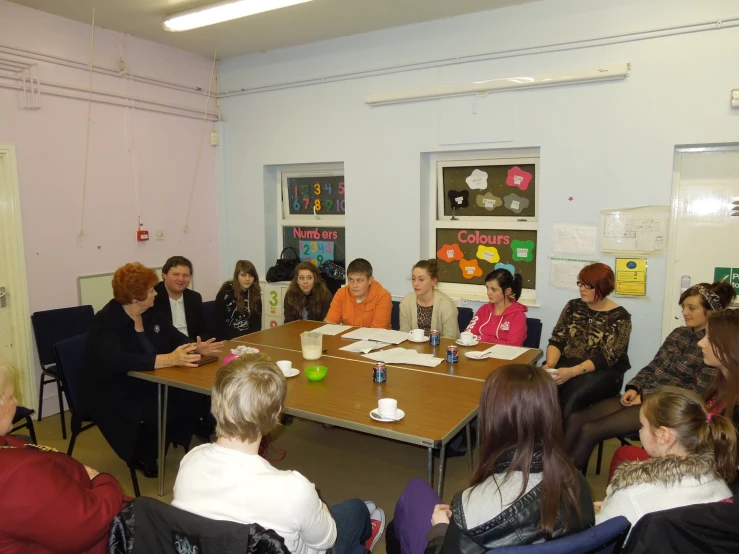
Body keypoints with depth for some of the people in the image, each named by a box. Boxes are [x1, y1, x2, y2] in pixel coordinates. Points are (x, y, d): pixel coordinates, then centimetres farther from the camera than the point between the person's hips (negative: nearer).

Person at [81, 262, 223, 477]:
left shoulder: (150, 314, 2)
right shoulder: (106, 322, -21)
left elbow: (175, 337, 10)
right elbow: (118, 361, -37)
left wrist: (195, 347, -13)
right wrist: (168, 359, -44)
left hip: (145, 382, 7)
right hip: (111, 391, -7)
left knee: (190, 399, -15)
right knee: (157, 413, -29)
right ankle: (142, 457, 1)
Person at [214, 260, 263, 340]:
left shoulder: (255, 294, 4)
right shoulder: (226, 293, -7)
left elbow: (257, 322, 3)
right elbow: (219, 322, -9)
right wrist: (236, 338, -18)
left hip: (248, 337, 3)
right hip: (228, 339, -3)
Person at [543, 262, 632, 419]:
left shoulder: (619, 317, -5)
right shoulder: (573, 306, 9)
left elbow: (606, 357, -15)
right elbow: (557, 340, 3)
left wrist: (572, 372, -28)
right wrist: (550, 364, -17)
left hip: (603, 372, -3)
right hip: (566, 364, 3)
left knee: (574, 396, -35)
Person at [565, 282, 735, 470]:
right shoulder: (678, 333, 13)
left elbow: (697, 393, -15)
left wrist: (645, 396, -15)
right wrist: (634, 388, -3)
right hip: (643, 395, 7)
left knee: (589, 430, -22)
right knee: (575, 419, -10)